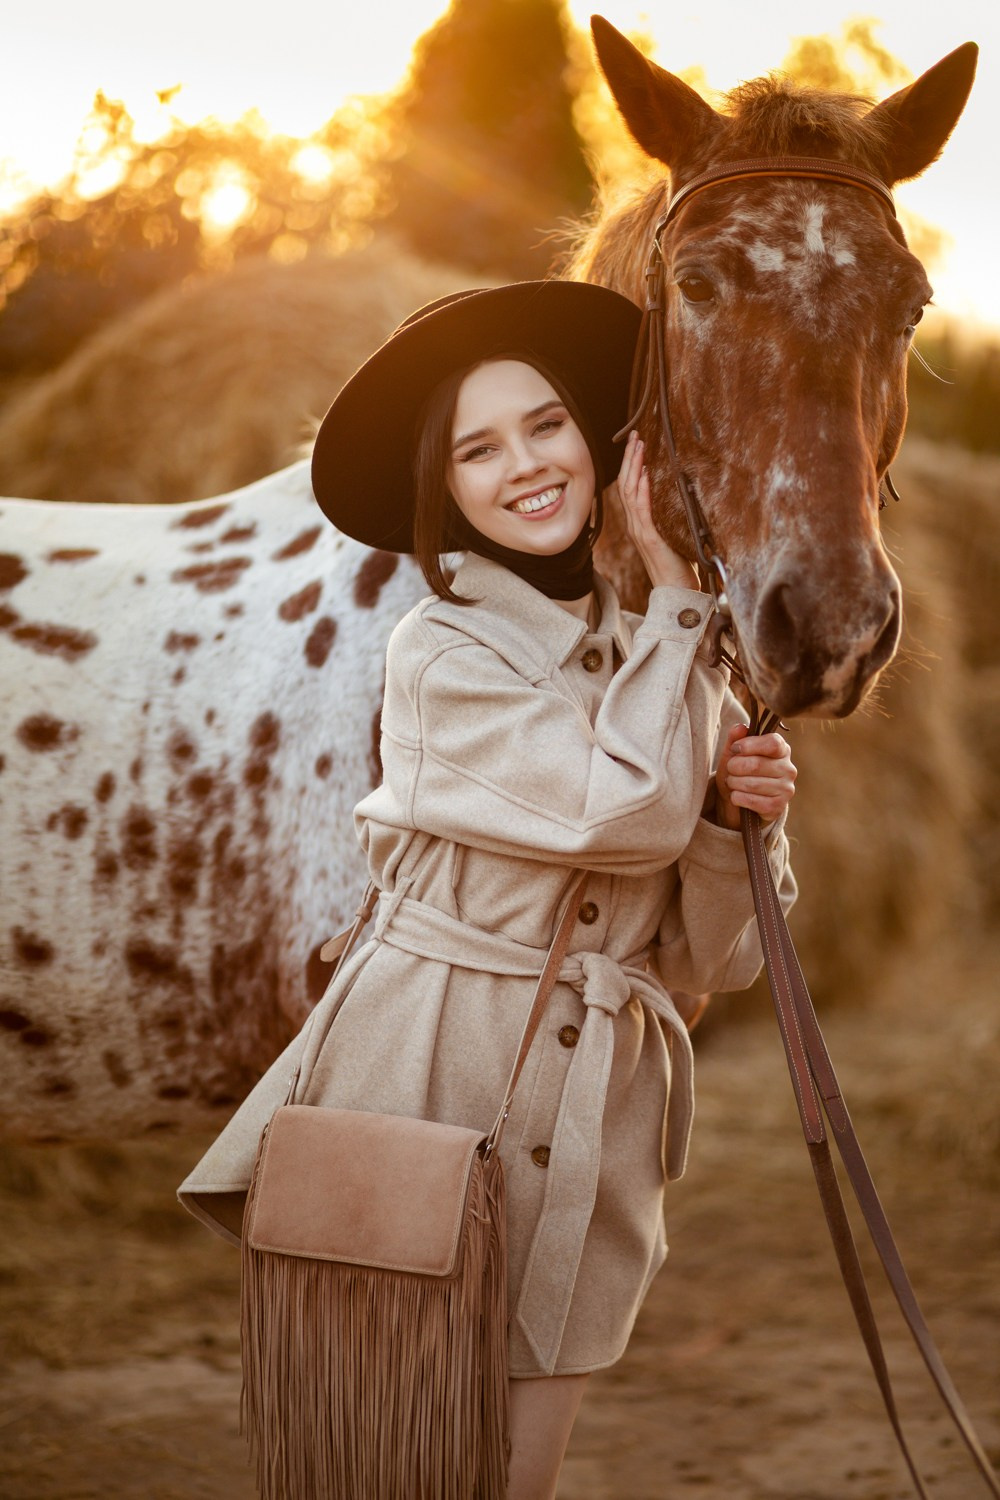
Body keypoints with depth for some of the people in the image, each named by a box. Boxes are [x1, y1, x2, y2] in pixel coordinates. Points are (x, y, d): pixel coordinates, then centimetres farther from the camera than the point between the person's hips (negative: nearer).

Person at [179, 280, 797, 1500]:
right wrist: (677, 587, -10)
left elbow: (707, 957, 11)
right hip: (429, 1090, -5)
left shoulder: (658, 657, 10)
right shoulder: (443, 653, -8)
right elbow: (629, 811, -21)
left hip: (589, 1124, 5)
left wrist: (741, 813, -9)